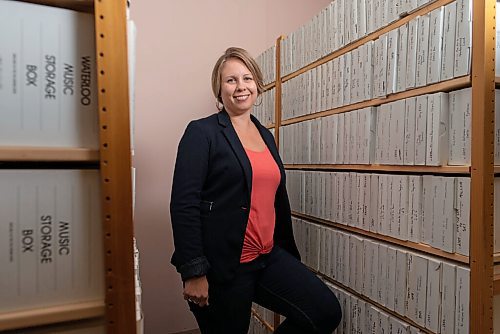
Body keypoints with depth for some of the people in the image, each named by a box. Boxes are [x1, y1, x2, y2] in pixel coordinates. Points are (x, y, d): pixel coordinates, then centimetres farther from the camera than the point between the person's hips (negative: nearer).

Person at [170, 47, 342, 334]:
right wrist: (194, 273, -17)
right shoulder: (202, 132, -9)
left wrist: (291, 256, 18)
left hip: (267, 256, 6)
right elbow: (183, 204, -15)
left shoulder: (266, 135, 11)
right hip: (221, 265, -5)